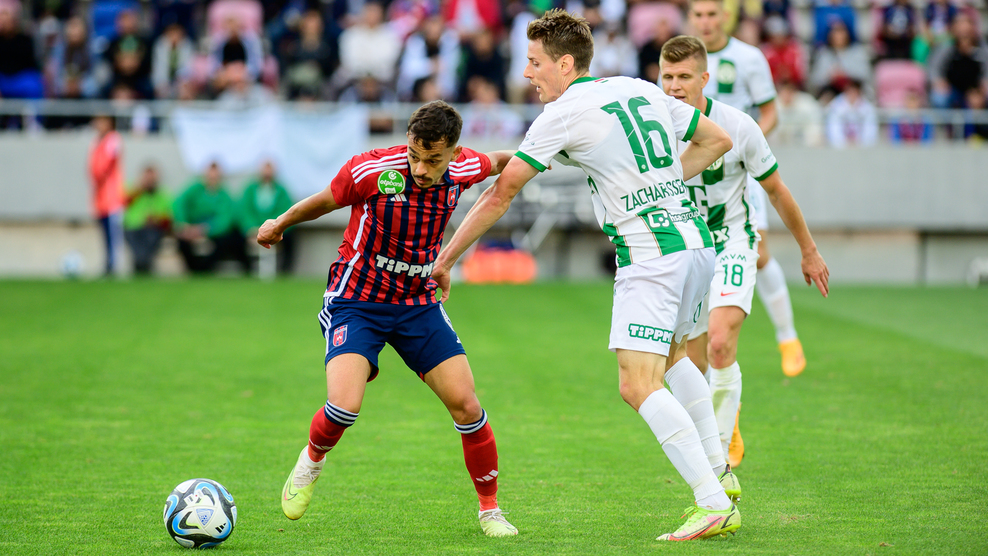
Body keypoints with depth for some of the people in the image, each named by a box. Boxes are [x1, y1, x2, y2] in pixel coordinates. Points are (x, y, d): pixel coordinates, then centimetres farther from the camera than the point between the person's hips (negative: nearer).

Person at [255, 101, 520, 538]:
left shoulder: (463, 169, -10)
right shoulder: (372, 170, -21)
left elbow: (497, 162, 17)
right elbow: (323, 202, -1)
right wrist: (279, 224, 14)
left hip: (419, 304, 4)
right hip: (356, 301, -4)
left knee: (465, 405, -7)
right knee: (344, 407, -23)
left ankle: (490, 511, 12)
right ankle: (311, 461, 12)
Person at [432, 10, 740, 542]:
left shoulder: (563, 114, -7)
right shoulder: (641, 89, 13)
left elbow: (500, 195, -3)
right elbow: (717, 139, 22)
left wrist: (444, 260, 6)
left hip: (649, 254, -9)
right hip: (695, 240, 9)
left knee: (639, 385, -12)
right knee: (672, 353, 30)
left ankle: (714, 505, -19)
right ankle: (719, 472, 32)